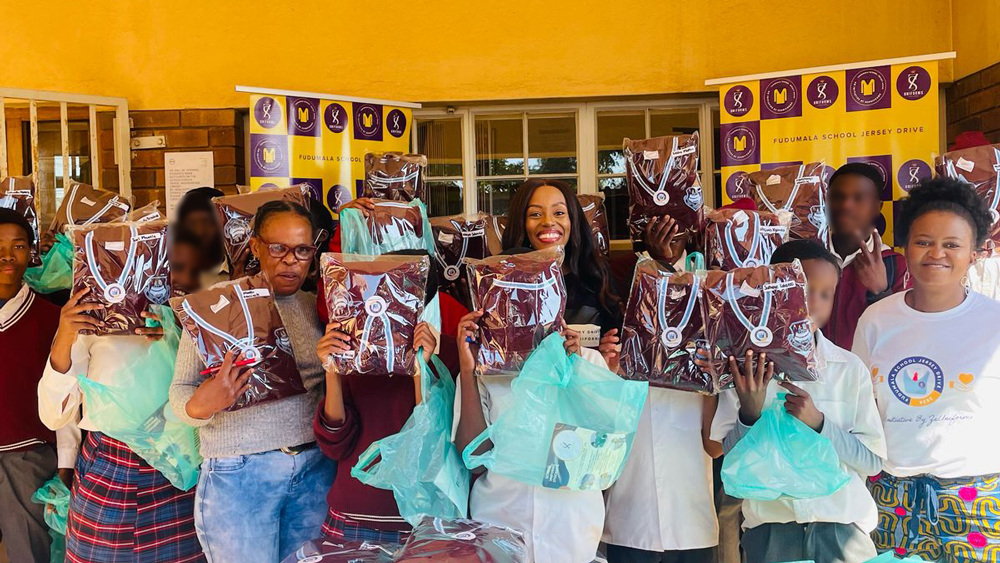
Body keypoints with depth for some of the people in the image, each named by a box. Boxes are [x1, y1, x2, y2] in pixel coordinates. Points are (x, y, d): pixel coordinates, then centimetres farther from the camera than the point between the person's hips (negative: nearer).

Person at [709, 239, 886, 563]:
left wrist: (819, 422, -17)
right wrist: (750, 413, -21)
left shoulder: (850, 368, -2)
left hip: (842, 527, 0)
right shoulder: (746, 365, -4)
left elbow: (873, 460, -2)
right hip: (770, 527, 0)